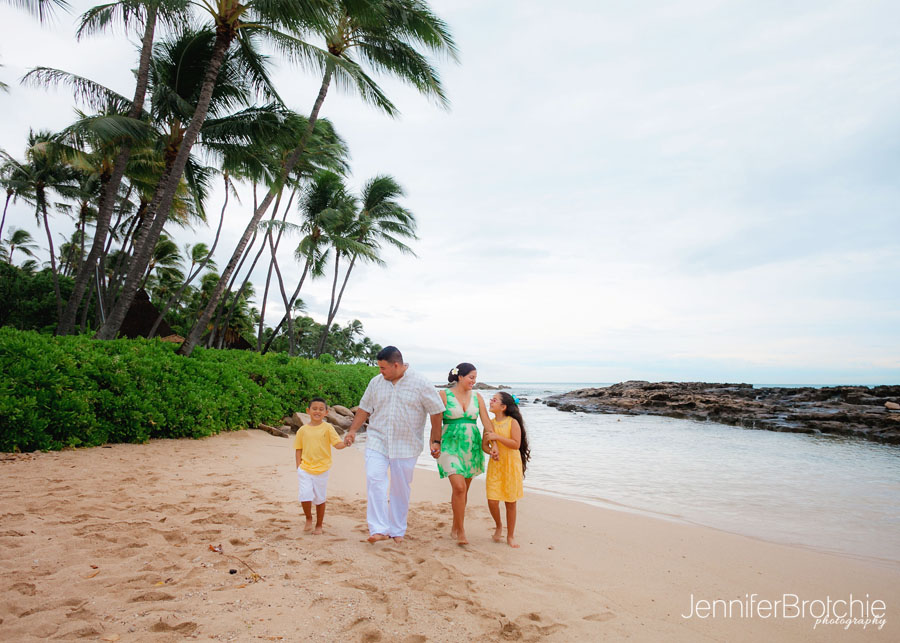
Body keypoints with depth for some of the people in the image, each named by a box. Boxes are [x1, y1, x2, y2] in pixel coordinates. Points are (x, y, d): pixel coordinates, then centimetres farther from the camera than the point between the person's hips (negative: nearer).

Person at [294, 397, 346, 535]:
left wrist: (345, 443, -28)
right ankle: (308, 519, 18)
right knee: (305, 496, -11)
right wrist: (299, 466, 0)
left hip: (321, 470, -1)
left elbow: (338, 444, -6)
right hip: (305, 470, 1)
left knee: (320, 499, 8)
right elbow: (298, 450, 9)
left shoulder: (327, 428, -2)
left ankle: (319, 525, 28)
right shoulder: (302, 430, 3)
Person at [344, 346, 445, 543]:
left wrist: (436, 441, -1)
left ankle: (397, 531, 23)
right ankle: (379, 529, -13)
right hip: (377, 441, 2)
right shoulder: (376, 382, 3)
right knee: (374, 480, -17)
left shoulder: (421, 384, -8)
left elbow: (436, 412, -2)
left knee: (401, 489, 7)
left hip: (406, 445, -2)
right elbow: (365, 408, 13)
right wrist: (353, 430, 5)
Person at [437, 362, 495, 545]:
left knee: (463, 490, 10)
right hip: (451, 446, -4)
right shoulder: (444, 395, -3)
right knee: (459, 488, -15)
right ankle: (461, 531, -4)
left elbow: (486, 422, 3)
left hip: (471, 447, 4)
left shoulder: (477, 397, 8)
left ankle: (455, 528, 25)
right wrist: (435, 445, -7)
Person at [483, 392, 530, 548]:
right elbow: (484, 445, 11)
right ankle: (498, 526, 24)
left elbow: (516, 444, -18)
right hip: (495, 465, 3)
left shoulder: (513, 422, -8)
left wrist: (497, 437, -22)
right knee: (492, 501, -6)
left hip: (511, 466, -3)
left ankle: (510, 536, 22)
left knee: (510, 503, 5)